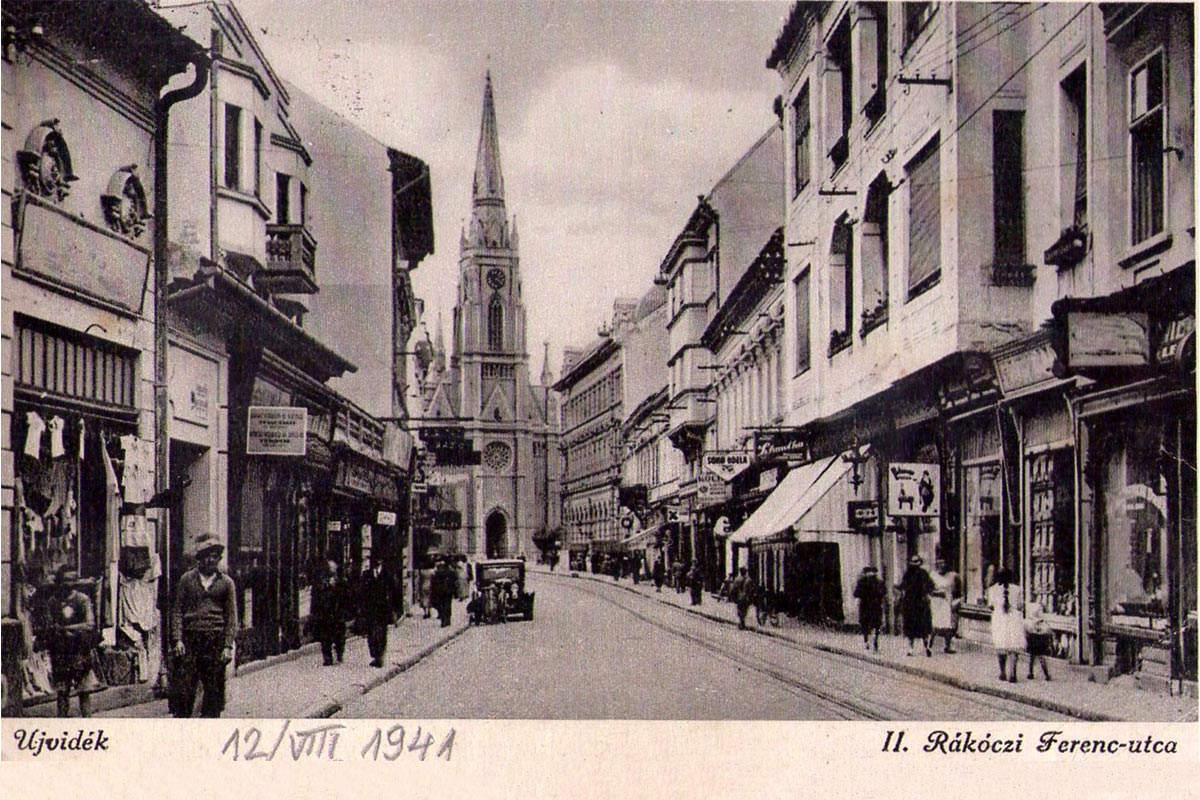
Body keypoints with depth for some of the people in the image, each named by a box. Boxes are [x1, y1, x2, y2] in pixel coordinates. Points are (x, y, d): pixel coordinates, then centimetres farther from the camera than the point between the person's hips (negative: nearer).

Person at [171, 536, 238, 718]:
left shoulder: (226, 582, 9)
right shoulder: (187, 579, 9)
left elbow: (231, 616, 7)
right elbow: (177, 610, 8)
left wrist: (228, 646, -2)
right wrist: (178, 639, -3)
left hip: (216, 640, 0)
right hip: (190, 638, 0)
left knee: (214, 688, 2)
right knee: (184, 686, -5)